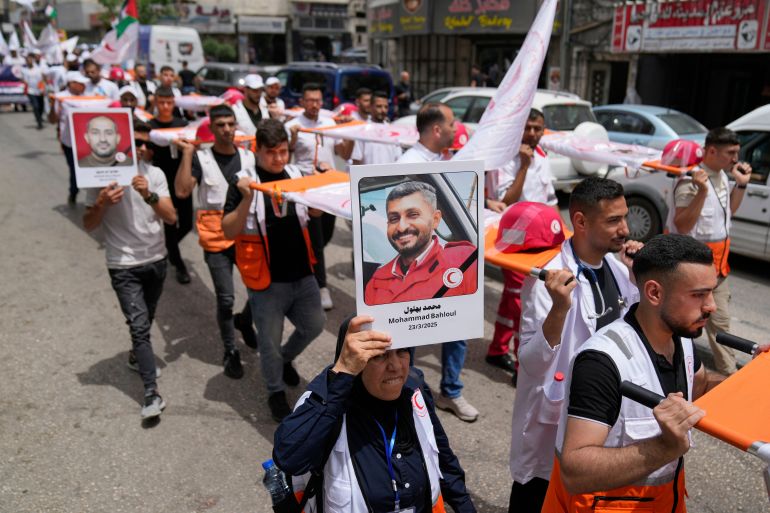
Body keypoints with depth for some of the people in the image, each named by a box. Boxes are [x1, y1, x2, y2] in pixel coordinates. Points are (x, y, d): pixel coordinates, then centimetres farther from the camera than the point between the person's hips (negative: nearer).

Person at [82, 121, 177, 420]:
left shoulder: (155, 174, -2)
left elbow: (171, 218, -11)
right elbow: (89, 225, -6)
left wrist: (149, 195, -28)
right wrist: (102, 204, -26)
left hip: (157, 261, 4)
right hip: (124, 267, -4)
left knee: (146, 321, 21)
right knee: (139, 325, -11)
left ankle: (136, 356, 49)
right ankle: (151, 393, -8)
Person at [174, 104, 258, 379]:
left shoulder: (249, 156, 7)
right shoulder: (201, 158, -4)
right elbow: (182, 191, -16)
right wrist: (187, 153, -15)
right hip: (216, 235, -3)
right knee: (226, 298, -1)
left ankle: (244, 321, 37)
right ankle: (230, 351, 20)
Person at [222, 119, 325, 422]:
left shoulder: (297, 175, 2)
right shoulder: (244, 182, -11)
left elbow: (315, 212, 15)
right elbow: (228, 232, -15)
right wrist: (247, 199, -29)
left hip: (302, 274, 4)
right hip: (267, 281, -4)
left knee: (314, 325, 19)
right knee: (270, 342, 10)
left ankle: (286, 359, 47)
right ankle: (276, 392, 34)